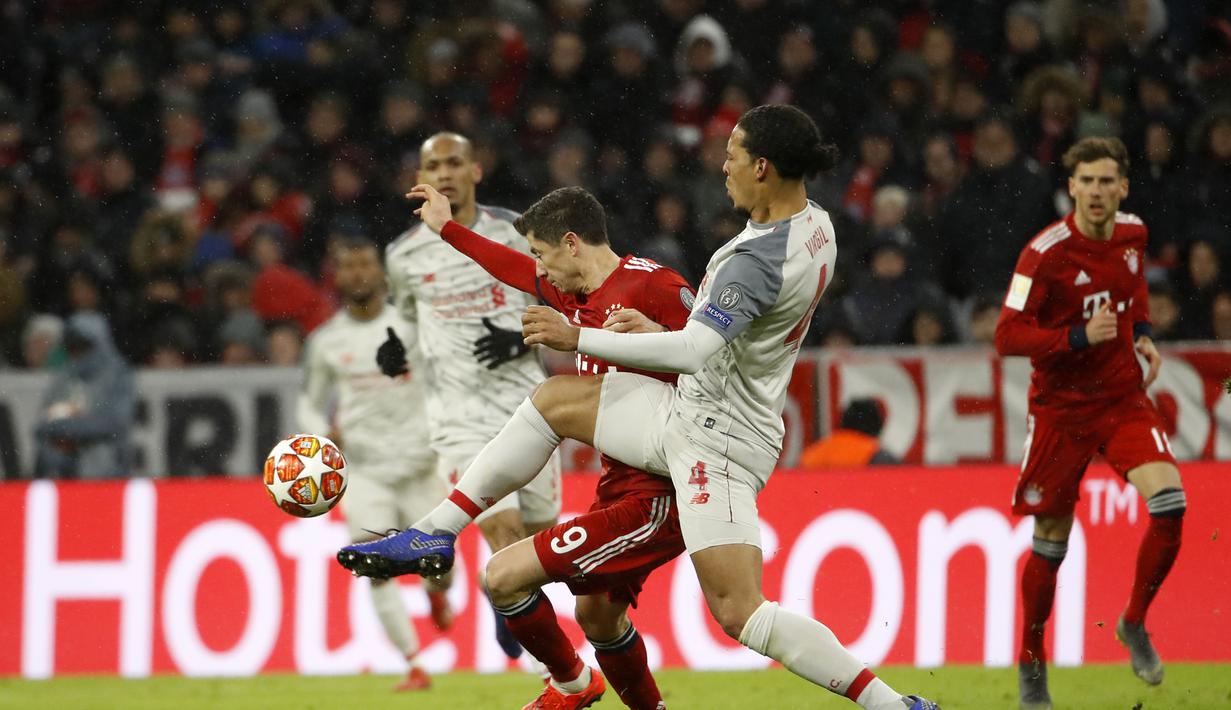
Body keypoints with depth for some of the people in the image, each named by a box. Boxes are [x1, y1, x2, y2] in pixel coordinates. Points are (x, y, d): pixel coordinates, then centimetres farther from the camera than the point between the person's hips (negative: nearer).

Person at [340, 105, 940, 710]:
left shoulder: (757, 261, -27)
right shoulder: (815, 224, 2)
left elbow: (695, 351, -36)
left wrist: (579, 338, -29)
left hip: (715, 437, -10)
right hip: (690, 412, 10)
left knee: (739, 614, -15)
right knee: (554, 400, 15)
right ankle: (435, 535, 19)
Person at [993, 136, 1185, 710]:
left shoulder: (1132, 234, 0)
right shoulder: (1045, 253, -18)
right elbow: (1007, 337, -19)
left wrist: (1141, 334, 7)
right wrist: (1080, 337, -27)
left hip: (1123, 397, 4)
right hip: (1061, 407, -4)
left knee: (1169, 503, -19)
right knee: (1051, 542, 4)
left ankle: (1134, 624, 2)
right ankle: (1031, 664, 23)